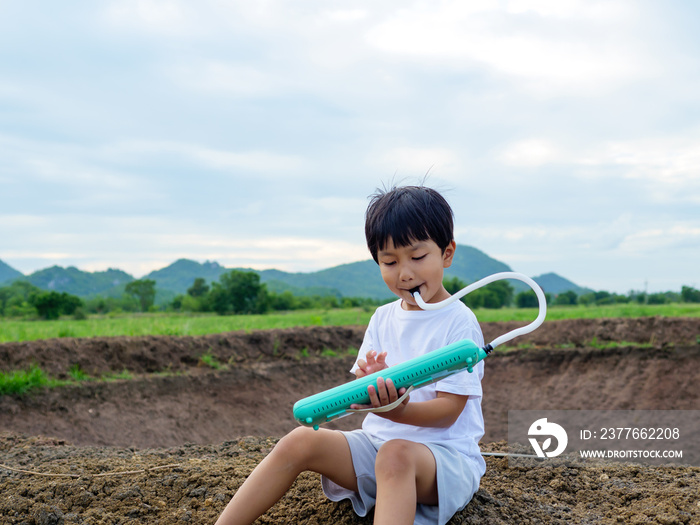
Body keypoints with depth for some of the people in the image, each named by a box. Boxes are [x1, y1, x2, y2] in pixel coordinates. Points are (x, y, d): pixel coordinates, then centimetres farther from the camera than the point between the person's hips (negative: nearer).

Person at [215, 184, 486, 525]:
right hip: (377, 443, 6)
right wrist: (370, 382, -17)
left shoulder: (459, 321, -9)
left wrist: (396, 410, -33)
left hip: (447, 455, -6)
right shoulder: (383, 318, 10)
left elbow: (448, 410, -14)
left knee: (395, 454, -39)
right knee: (301, 441, -15)